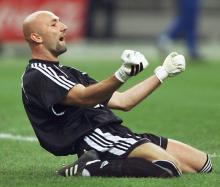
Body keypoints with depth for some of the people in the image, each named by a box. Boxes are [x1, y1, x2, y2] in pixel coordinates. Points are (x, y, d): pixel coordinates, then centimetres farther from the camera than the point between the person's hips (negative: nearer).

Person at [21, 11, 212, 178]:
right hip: (93, 139, -10)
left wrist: (162, 72, 28)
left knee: (202, 163, 2)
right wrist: (122, 75, -38)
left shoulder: (68, 73, 28)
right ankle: (93, 167, -16)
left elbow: (122, 101, 28)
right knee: (169, 167, -30)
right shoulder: (37, 76, -4)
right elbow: (84, 98, -21)